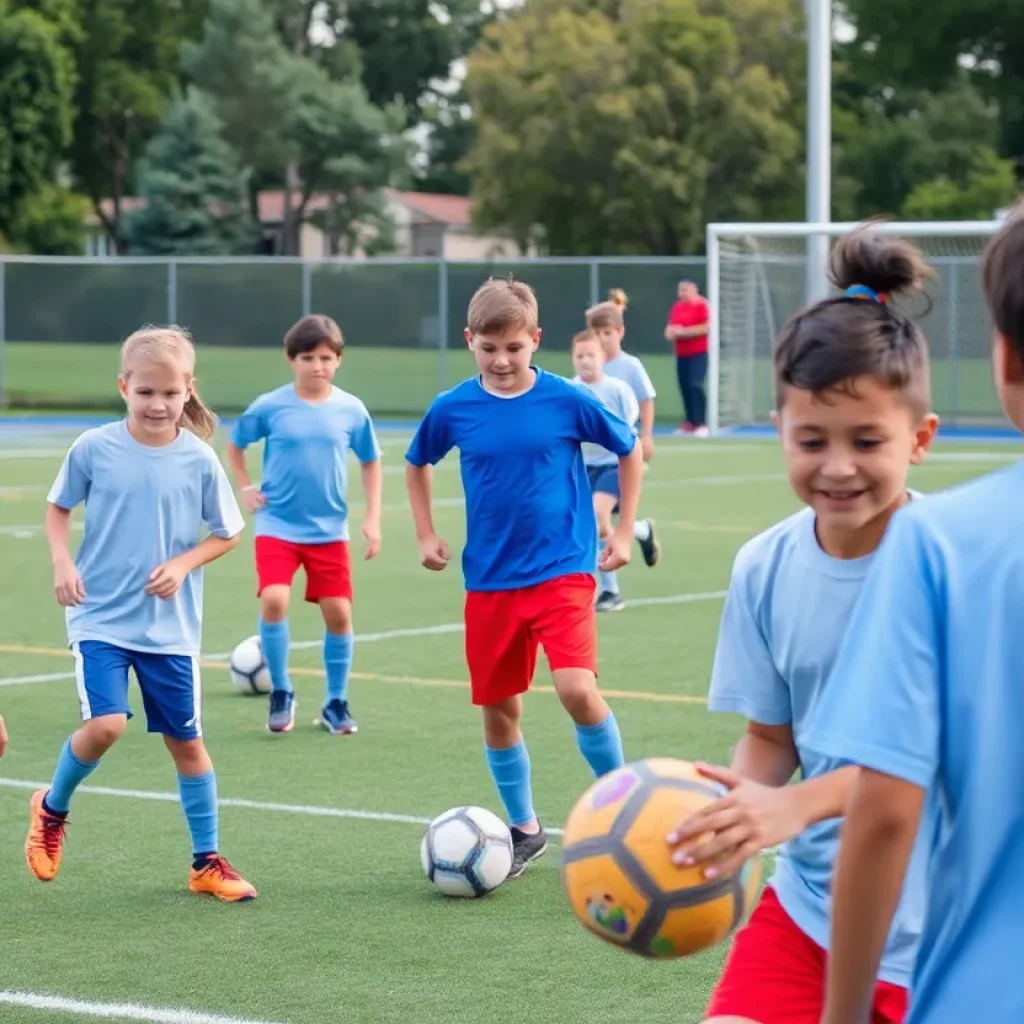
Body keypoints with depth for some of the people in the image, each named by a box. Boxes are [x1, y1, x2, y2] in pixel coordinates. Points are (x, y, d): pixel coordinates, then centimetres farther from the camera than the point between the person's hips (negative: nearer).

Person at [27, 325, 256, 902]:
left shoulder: (199, 460, -7)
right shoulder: (94, 449, -8)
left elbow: (227, 534, 4)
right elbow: (59, 508, 7)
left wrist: (182, 564, -12)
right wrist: (62, 561, -9)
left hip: (171, 624, 2)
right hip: (101, 617, -2)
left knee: (187, 740, 8)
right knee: (106, 725, -19)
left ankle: (208, 862, 22)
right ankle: (52, 810, 10)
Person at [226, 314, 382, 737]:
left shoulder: (351, 410, -1)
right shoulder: (269, 407, -5)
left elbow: (370, 462, 11)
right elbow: (234, 445, 12)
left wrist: (373, 519, 5)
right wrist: (245, 488, 1)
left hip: (329, 531, 2)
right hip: (277, 527, -2)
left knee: (338, 613, 0)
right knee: (274, 600, -19)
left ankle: (336, 703, 18)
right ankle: (280, 693, 0)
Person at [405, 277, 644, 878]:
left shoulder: (568, 401, -8)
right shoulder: (453, 410, -1)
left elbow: (629, 449, 8)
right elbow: (418, 464, 19)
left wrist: (624, 532, 6)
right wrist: (426, 536, 11)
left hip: (563, 571, -3)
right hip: (490, 581, 3)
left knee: (577, 689, -21)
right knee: (499, 709, 8)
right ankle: (525, 830, 27)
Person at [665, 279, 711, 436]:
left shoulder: (701, 305, -9)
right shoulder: (676, 307, 12)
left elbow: (707, 327, -17)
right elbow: (670, 329, 20)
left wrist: (683, 331, -17)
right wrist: (671, 333, -4)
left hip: (698, 353, -7)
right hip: (681, 354, 7)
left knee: (695, 385, -17)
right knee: (684, 387, 5)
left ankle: (702, 424, -14)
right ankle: (690, 422, 14)